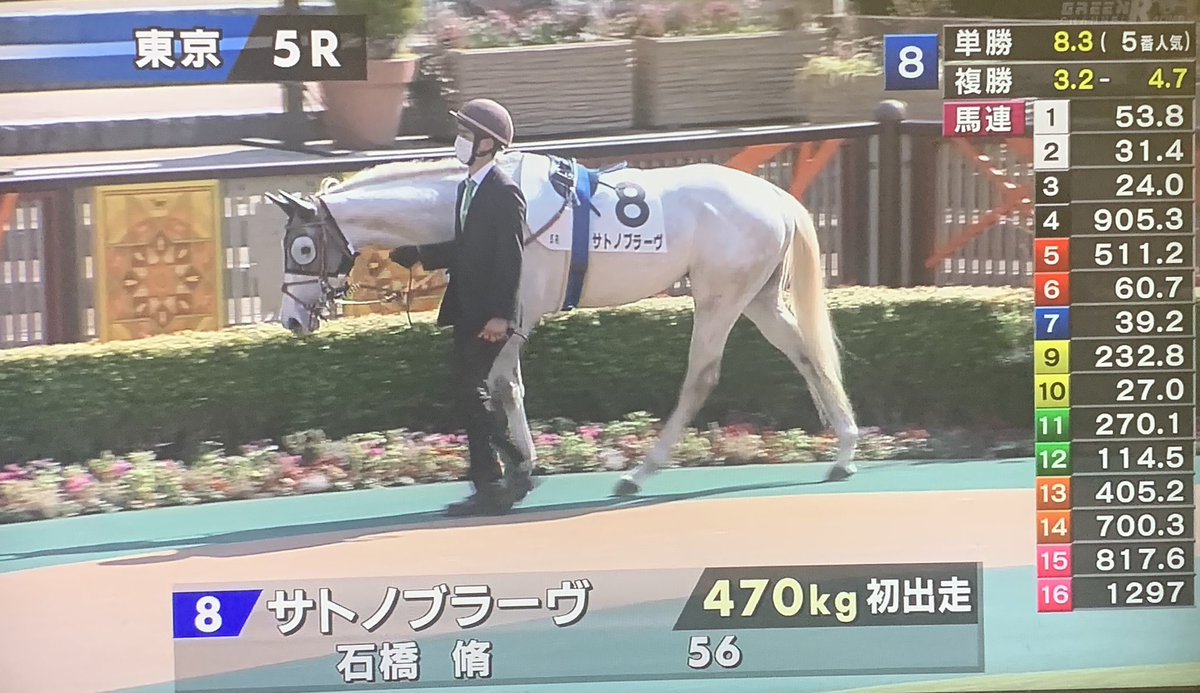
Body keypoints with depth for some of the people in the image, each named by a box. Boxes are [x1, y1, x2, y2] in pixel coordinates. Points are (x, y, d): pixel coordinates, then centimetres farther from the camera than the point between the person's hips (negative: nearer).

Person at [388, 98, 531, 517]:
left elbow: (510, 259, -18)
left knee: (472, 392, -11)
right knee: (470, 396, 9)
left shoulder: (504, 193, -13)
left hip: (489, 317, -10)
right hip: (467, 315, 10)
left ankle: (517, 467, -1)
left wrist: (500, 315, -24)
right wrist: (411, 255, 10)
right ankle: (487, 488, 14)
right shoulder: (469, 188, 15)